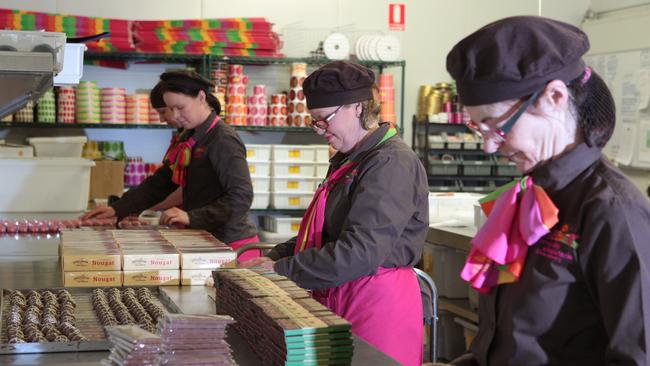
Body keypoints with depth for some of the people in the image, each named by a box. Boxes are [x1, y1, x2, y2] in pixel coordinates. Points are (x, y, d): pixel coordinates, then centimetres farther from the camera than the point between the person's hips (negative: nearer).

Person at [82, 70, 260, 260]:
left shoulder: (224, 140, -15)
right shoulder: (190, 138, 13)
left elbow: (241, 198, -22)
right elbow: (159, 183, 14)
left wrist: (191, 217, -27)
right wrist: (117, 209, 4)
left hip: (233, 245, -8)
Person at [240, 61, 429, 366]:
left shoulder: (392, 163, -15)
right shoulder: (349, 161, 16)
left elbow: (360, 252, -23)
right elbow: (322, 231, 22)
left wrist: (281, 271, -16)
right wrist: (274, 258, 6)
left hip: (378, 303, -9)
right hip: (339, 299, 9)